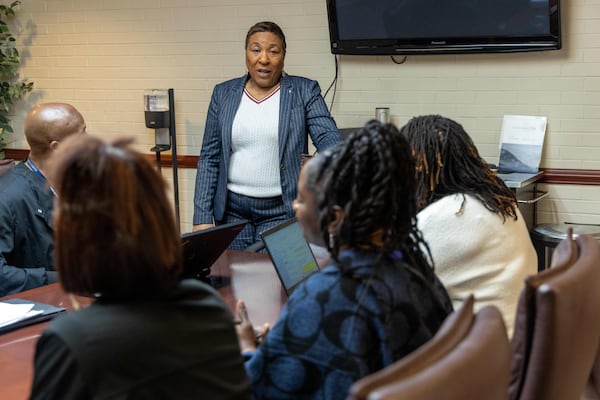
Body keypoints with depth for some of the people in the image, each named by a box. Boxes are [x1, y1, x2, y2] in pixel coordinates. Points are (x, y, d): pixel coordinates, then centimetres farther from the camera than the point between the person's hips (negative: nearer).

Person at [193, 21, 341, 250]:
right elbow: (209, 157, 5)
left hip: (281, 210, -2)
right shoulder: (224, 93, 6)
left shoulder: (304, 92, -1)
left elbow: (328, 138, -12)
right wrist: (202, 217, -2)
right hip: (231, 210, 2)